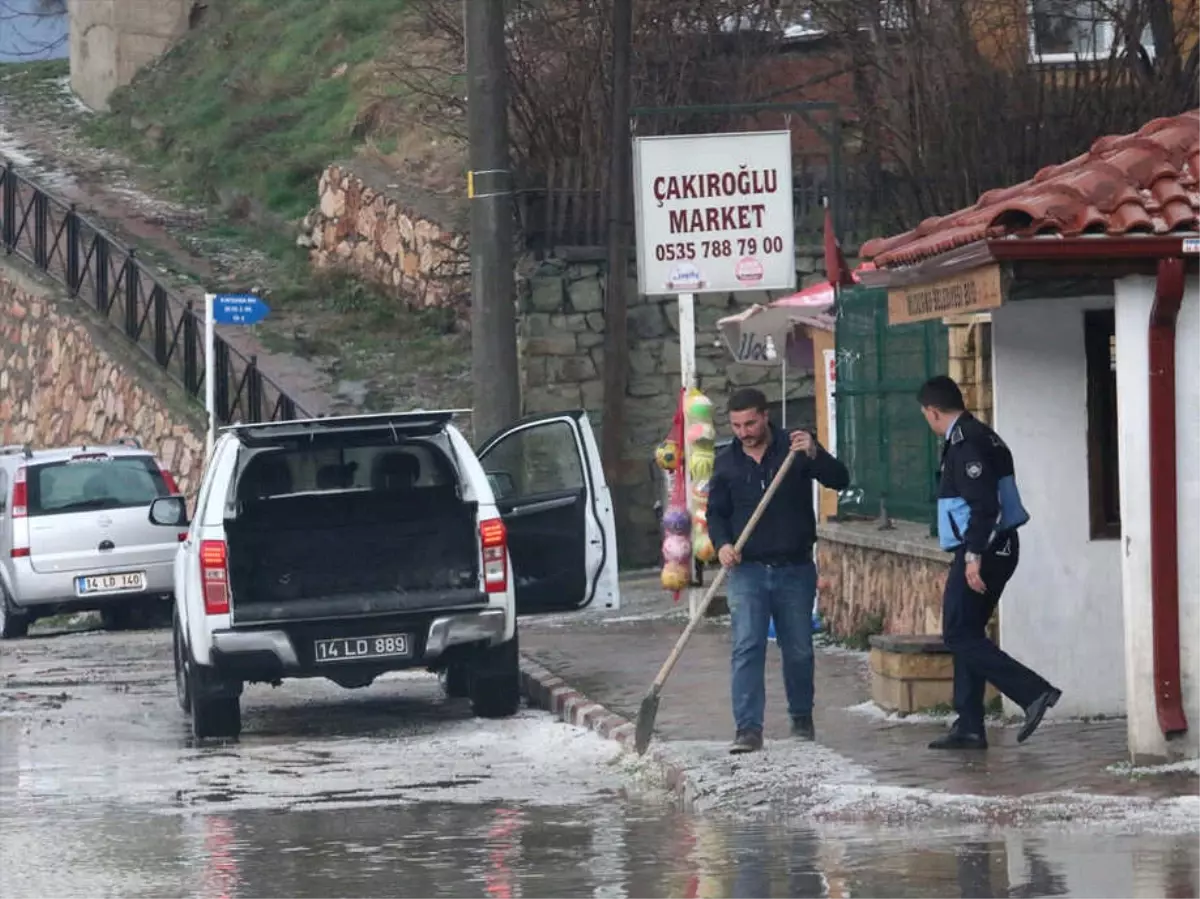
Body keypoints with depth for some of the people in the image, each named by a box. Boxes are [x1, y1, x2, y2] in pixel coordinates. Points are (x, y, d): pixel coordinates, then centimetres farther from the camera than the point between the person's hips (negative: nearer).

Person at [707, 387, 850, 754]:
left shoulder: (795, 449, -1)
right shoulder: (726, 463, 6)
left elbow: (839, 480, -9)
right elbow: (716, 513, 11)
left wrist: (814, 454, -28)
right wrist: (722, 544, -10)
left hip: (795, 569, 0)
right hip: (747, 570, 0)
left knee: (799, 650, 9)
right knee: (747, 648, -12)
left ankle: (802, 719, 28)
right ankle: (748, 729, -15)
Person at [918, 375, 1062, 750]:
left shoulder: (964, 443, -16)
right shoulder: (983, 436, 16)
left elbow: (983, 504, -24)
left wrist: (974, 556, -24)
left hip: (982, 551, -10)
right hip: (998, 548, 10)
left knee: (959, 634, -8)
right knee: (966, 634, 12)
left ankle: (1034, 692, -16)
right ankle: (969, 727, 12)